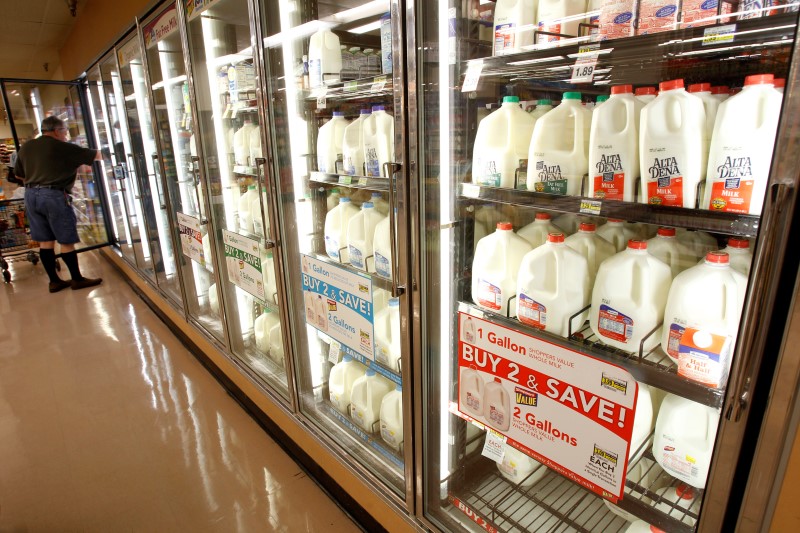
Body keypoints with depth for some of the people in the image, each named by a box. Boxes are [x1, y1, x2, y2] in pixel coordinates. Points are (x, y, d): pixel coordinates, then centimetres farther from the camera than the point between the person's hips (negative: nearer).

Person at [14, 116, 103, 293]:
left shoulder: (26, 147, 12)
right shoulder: (63, 147, -6)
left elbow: (19, 174, 21)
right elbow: (95, 155, 3)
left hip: (31, 195, 7)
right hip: (54, 195, -7)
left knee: (45, 241, 10)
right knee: (66, 241, 1)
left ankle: (54, 281, 17)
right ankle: (77, 280, 10)